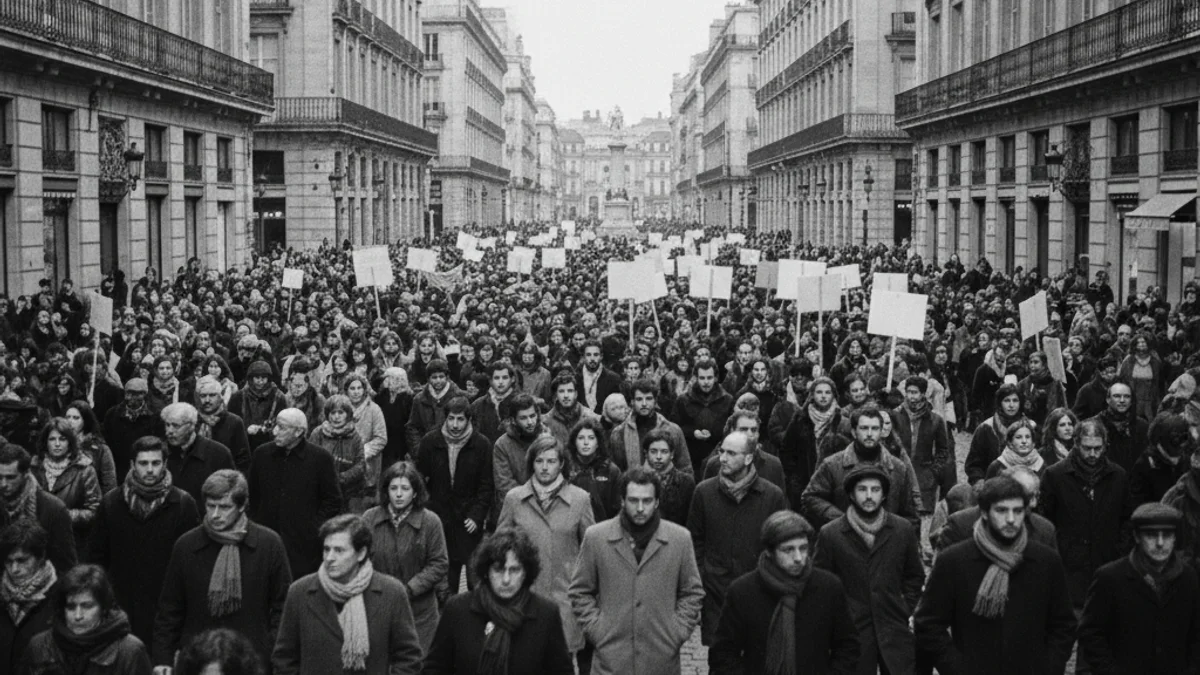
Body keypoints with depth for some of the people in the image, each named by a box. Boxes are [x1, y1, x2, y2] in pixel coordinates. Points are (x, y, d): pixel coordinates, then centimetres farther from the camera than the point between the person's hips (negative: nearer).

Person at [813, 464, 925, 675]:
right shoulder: (830, 534, -3)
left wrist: (905, 609, 6)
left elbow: (915, 576, 16)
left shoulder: (904, 530, 4)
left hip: (895, 633, 2)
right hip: (850, 633, -2)